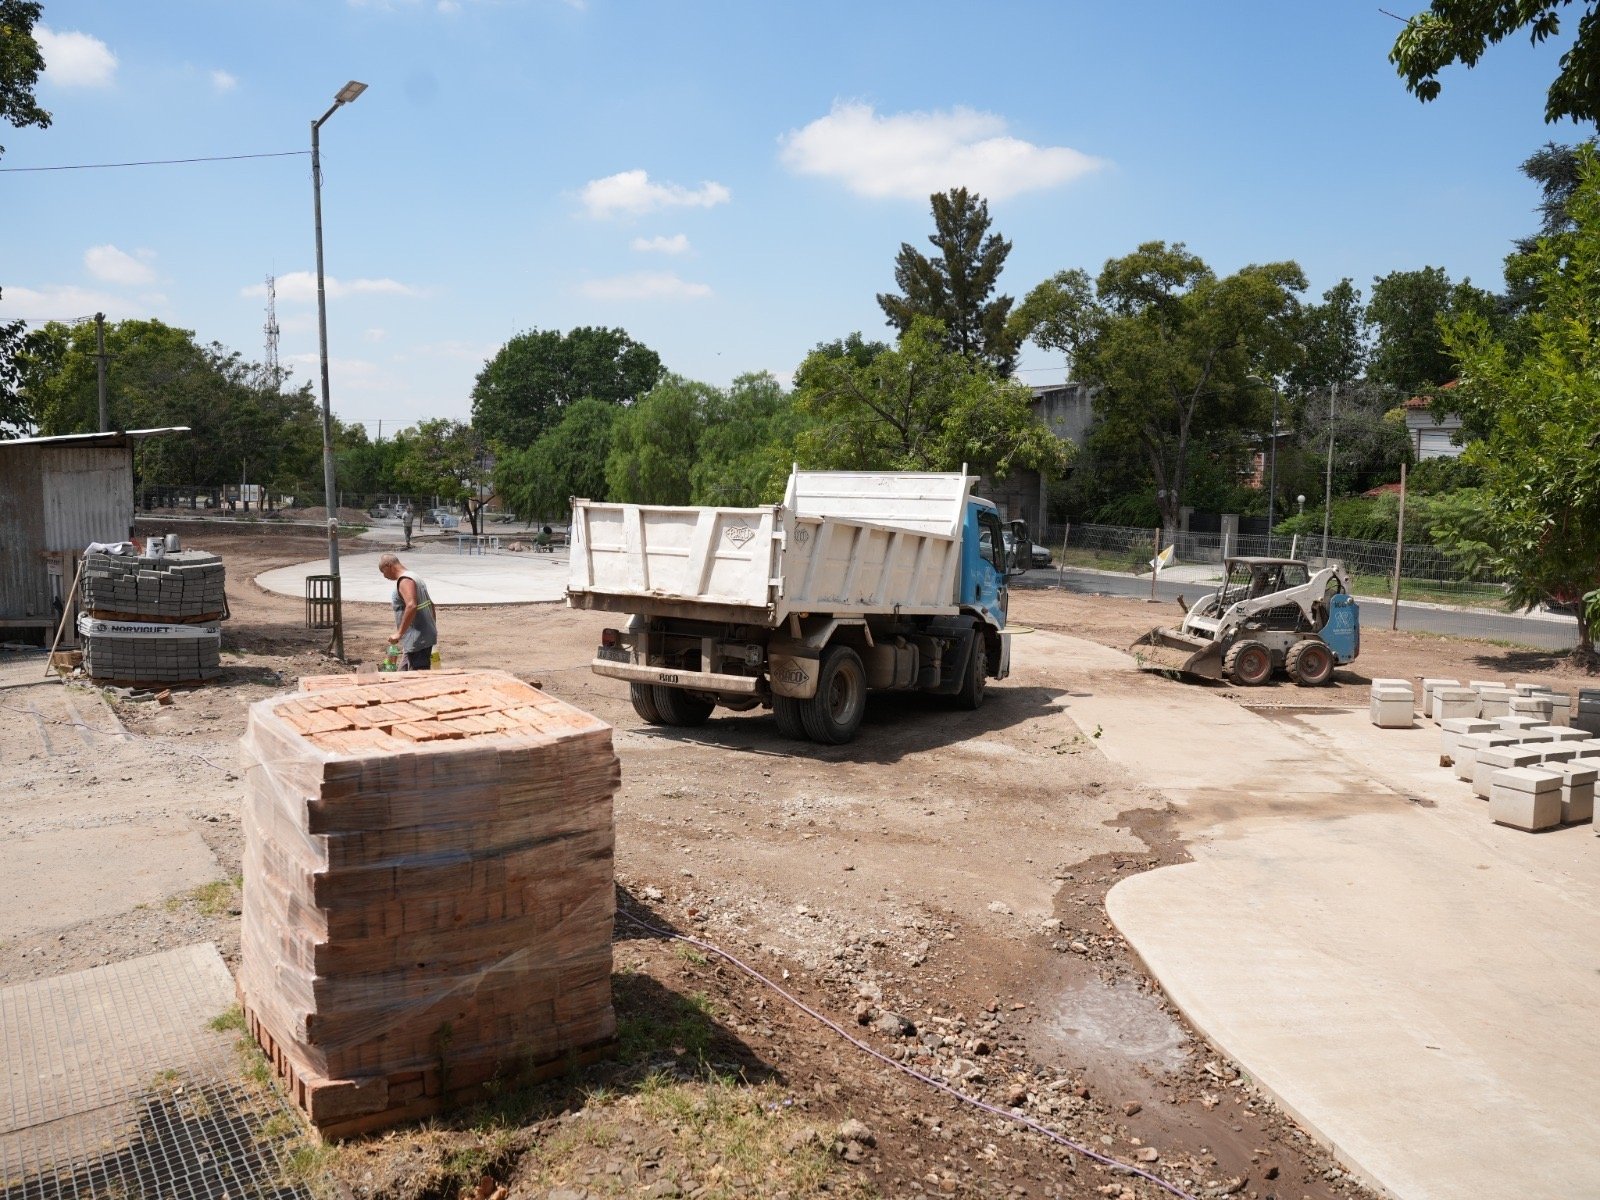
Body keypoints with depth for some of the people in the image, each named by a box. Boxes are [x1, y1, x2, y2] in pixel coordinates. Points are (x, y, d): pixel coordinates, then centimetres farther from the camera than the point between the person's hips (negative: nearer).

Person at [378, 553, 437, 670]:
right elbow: (430, 604, 22)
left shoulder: (404, 581, -15)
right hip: (425, 636, 10)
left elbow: (411, 606, -30)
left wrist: (399, 633, -26)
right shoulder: (414, 578, 16)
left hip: (417, 640, -10)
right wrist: (433, 627, 27)